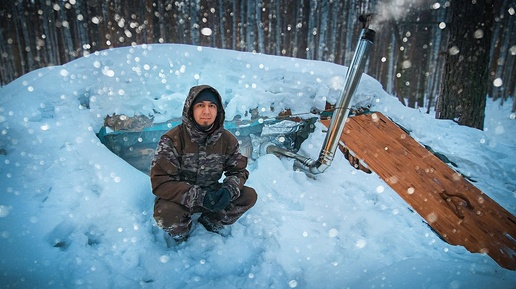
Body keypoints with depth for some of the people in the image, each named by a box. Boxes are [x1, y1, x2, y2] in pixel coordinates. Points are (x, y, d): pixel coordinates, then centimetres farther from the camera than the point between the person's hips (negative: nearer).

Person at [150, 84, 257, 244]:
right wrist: (198, 196, -35)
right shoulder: (172, 139, -20)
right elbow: (160, 181, -25)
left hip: (211, 194, 4)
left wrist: (229, 190, -25)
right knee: (166, 212, -36)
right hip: (179, 199, -3)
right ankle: (181, 236, 3)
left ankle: (209, 224, 10)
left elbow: (238, 171, -1)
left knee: (250, 196, -12)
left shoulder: (228, 139, -8)